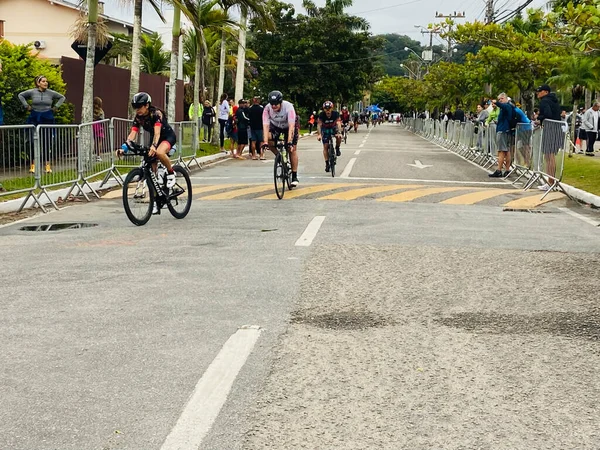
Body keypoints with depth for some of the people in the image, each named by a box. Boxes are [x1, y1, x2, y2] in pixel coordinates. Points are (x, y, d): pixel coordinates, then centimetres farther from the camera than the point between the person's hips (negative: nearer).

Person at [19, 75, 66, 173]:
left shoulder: (51, 93, 2)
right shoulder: (32, 92, 1)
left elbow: (62, 97, 16)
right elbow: (21, 95, 16)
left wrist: (56, 107, 7)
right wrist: (27, 105, 7)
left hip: (47, 118, 0)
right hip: (35, 117, 0)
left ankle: (48, 165, 5)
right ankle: (33, 165, 4)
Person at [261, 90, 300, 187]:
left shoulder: (288, 107, -36)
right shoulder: (267, 108, -29)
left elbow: (291, 126, -41)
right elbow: (265, 125, -34)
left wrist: (289, 142, -50)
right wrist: (265, 142, -45)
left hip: (289, 126, -2)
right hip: (275, 126, 2)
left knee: (292, 149, -9)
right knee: (268, 137, -28)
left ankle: (294, 177, -2)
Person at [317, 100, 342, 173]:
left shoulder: (335, 114, -25)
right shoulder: (321, 115, -25)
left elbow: (338, 123, -36)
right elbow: (319, 125, -32)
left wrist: (339, 133, -52)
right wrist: (319, 134, -47)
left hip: (333, 128, 0)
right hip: (325, 129, 0)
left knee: (339, 137, -32)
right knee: (325, 146, -8)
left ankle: (337, 148, -4)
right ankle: (327, 163, -1)